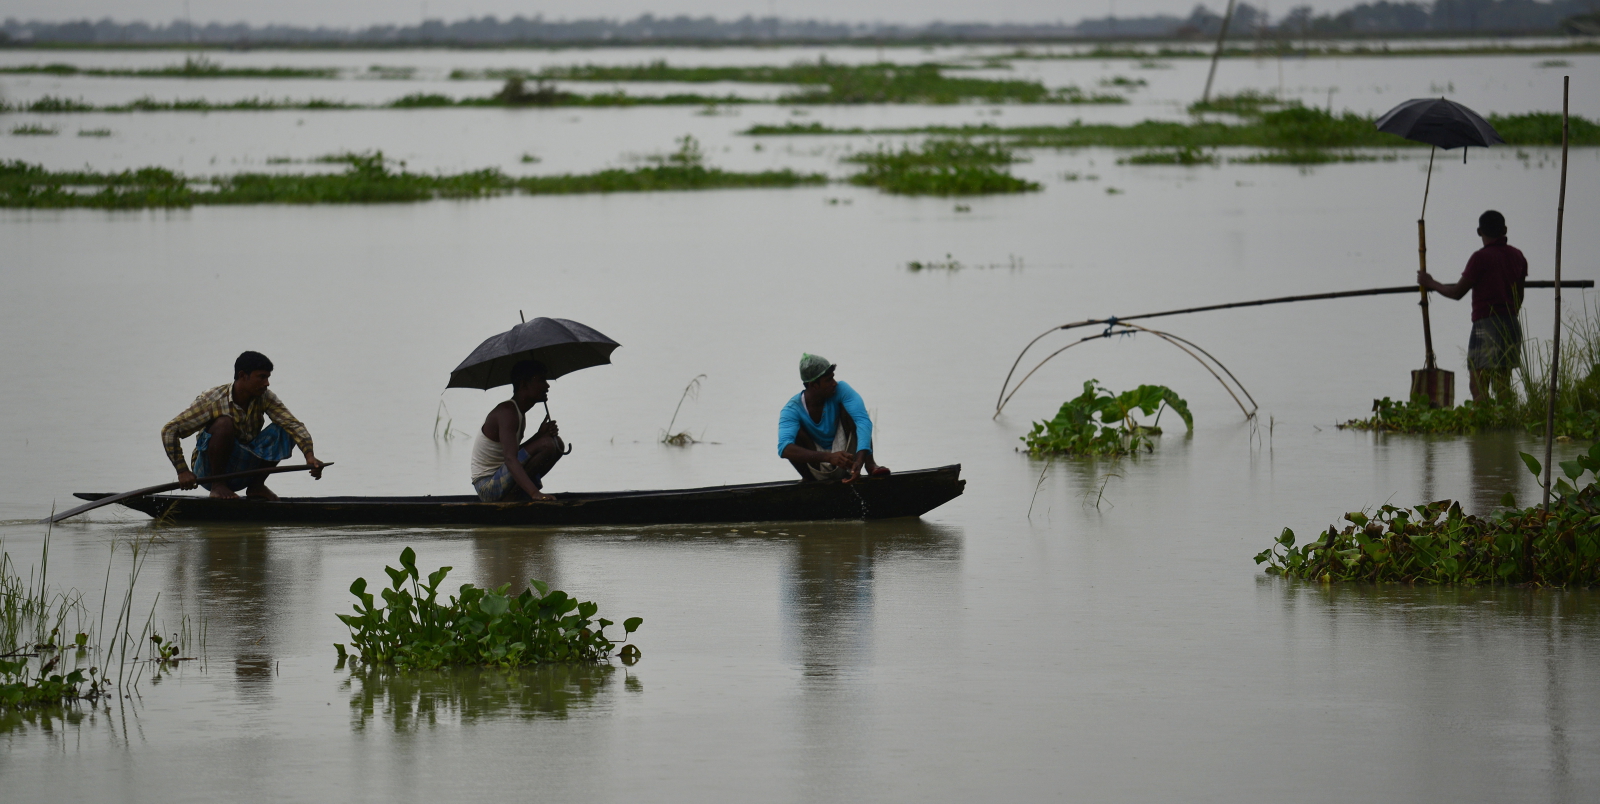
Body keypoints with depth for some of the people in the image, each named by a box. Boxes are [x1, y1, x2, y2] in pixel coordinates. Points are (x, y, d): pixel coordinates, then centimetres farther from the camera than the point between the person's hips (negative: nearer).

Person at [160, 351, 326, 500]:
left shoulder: (265, 398, -7)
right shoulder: (212, 401, -20)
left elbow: (293, 424, -19)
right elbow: (169, 431, -19)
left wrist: (309, 456, -36)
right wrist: (182, 471, -25)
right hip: (209, 470, -4)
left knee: (284, 432, -11)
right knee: (224, 422, -31)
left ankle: (256, 486, 0)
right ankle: (218, 487, -18)